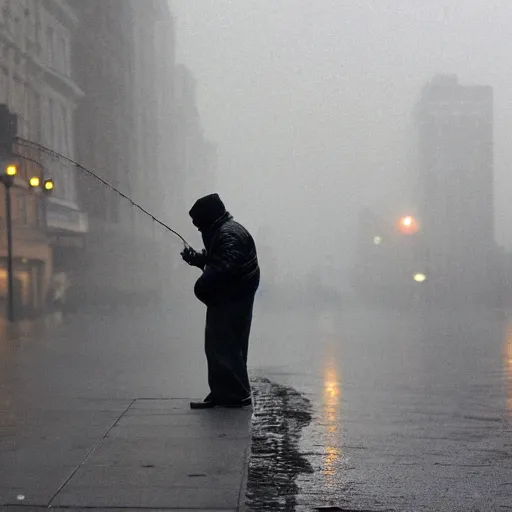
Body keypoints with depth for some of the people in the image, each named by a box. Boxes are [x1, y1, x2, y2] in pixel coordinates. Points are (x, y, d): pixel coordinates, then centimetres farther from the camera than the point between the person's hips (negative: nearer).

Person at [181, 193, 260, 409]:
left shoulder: (229, 234, -19)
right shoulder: (220, 232, 15)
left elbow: (227, 267, -31)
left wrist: (204, 286, -27)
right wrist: (197, 258, 11)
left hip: (233, 300, -11)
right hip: (224, 299, 11)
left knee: (226, 347, -6)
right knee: (215, 346, 13)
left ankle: (239, 395, 1)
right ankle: (221, 393, 19)